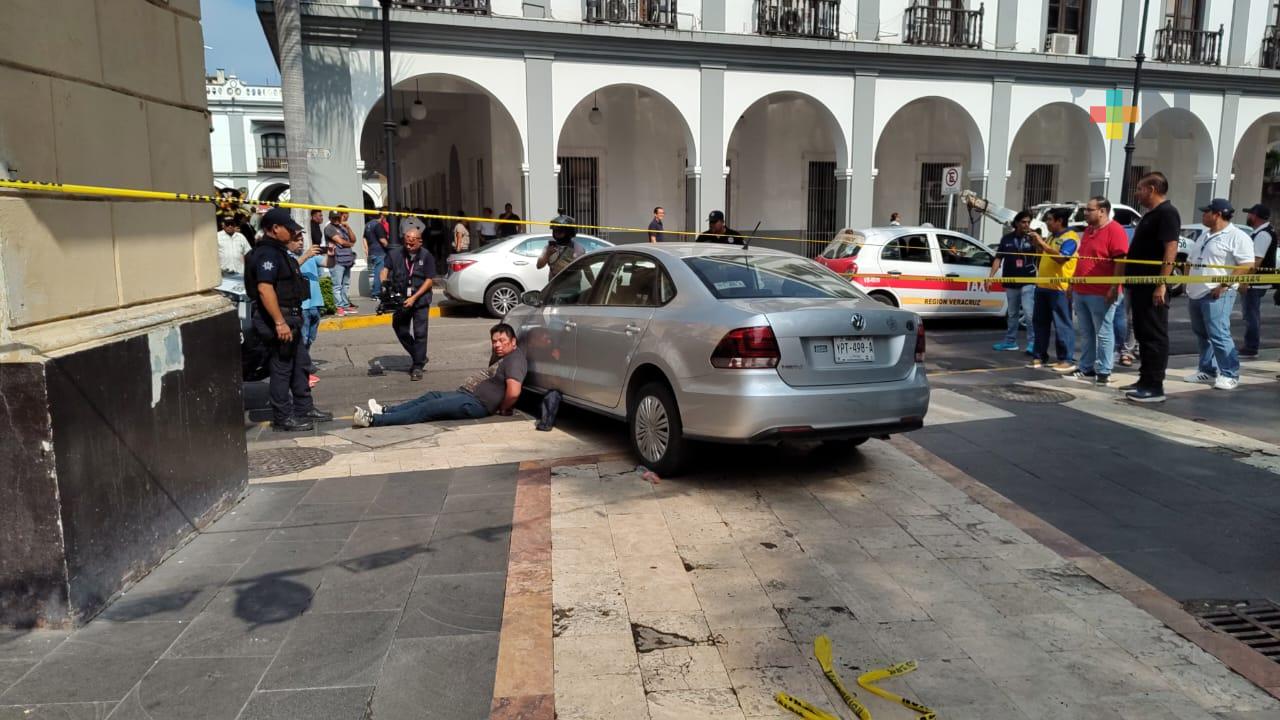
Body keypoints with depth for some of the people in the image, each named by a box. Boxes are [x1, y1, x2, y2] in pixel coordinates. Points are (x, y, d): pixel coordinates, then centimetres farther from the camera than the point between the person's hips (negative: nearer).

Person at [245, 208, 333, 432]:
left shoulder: (278, 252, 17)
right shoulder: (267, 254, -17)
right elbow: (264, 289, -28)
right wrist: (280, 322, -30)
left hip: (289, 318, 11)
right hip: (278, 320, -11)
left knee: (300, 364, 17)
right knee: (282, 369, -3)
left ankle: (304, 409, 28)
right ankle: (283, 419, 4)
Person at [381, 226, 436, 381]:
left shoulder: (426, 256, -5)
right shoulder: (395, 254, 2)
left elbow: (429, 280, -7)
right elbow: (385, 269, 0)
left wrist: (414, 298, -14)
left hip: (420, 300, -4)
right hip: (400, 299, 4)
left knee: (420, 333, -6)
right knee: (401, 331, 10)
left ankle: (418, 366, 2)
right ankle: (418, 356, 30)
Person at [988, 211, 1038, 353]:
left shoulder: (1032, 239, 0)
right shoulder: (1007, 239, 5)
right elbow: (998, 259, 4)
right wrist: (991, 276, -5)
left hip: (1027, 282, -3)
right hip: (1010, 282, 3)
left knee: (1028, 313, -11)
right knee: (1012, 314, 14)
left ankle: (1032, 343, -5)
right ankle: (1010, 342, 24)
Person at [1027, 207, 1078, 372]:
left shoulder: (1070, 238, -10)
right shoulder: (1051, 237, 18)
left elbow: (1061, 258, -23)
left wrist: (1042, 243, -22)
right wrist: (1036, 244, 10)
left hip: (1059, 288, -9)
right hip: (1042, 286, 9)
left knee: (1062, 324, -6)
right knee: (1040, 322, 11)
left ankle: (1067, 360, -2)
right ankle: (1039, 356, 19)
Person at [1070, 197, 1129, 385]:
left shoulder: (1114, 230, -10)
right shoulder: (1088, 230, 17)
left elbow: (1121, 261, -16)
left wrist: (1114, 288, -20)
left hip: (1101, 294, -9)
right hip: (1081, 292, 9)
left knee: (1103, 333, -2)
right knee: (1086, 333, 12)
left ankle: (1104, 372, 1)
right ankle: (1086, 369, 18)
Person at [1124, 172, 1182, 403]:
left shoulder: (1167, 213, -11)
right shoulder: (1150, 214, 19)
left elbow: (1171, 249, -19)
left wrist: (1161, 284, -24)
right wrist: (1131, 282, 21)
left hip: (1153, 287, -10)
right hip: (1140, 285, 10)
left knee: (1155, 336, -6)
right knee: (1143, 334, 14)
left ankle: (1155, 387, -3)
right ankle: (1145, 380, 22)